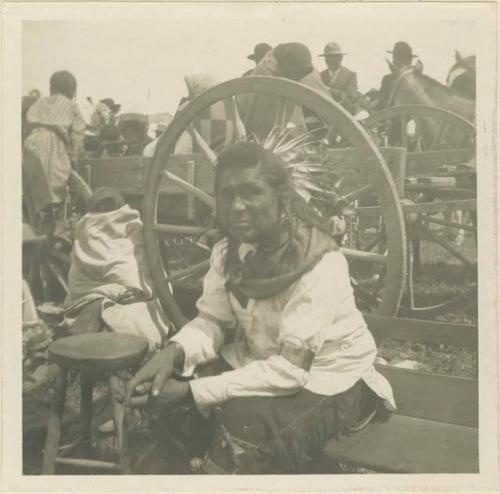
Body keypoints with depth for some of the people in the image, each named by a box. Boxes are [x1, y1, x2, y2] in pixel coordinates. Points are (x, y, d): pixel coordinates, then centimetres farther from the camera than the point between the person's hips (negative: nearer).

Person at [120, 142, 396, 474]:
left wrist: (193, 392, -32)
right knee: (160, 388, -8)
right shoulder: (228, 251, -6)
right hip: (263, 362, 6)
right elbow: (212, 321, -3)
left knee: (245, 426, -31)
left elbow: (292, 368, -29)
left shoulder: (319, 263, -27)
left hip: (328, 379, -6)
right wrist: (174, 352, -26)